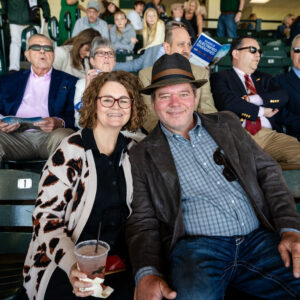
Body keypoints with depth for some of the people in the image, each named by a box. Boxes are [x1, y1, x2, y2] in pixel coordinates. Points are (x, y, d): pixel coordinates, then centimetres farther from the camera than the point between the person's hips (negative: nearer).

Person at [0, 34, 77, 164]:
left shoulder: (68, 81, 19)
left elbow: (74, 115, 5)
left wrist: (58, 123, -18)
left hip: (50, 135, -1)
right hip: (17, 135, 1)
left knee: (62, 135, -34)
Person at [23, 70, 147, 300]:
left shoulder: (132, 151, 5)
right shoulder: (70, 151, -10)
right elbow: (46, 216, -11)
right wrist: (71, 265, -24)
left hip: (119, 262, 4)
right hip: (65, 266, -3)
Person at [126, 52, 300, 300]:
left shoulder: (227, 124, 14)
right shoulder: (143, 154, 6)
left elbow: (267, 171, 11)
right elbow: (143, 220, 2)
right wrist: (147, 274, -15)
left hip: (260, 240, 4)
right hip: (195, 247, -3)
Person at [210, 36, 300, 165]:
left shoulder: (264, 78, 28)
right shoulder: (220, 78, 11)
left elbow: (283, 97, 9)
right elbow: (227, 103, -9)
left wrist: (253, 99, -4)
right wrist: (261, 111, 1)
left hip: (269, 134, 5)